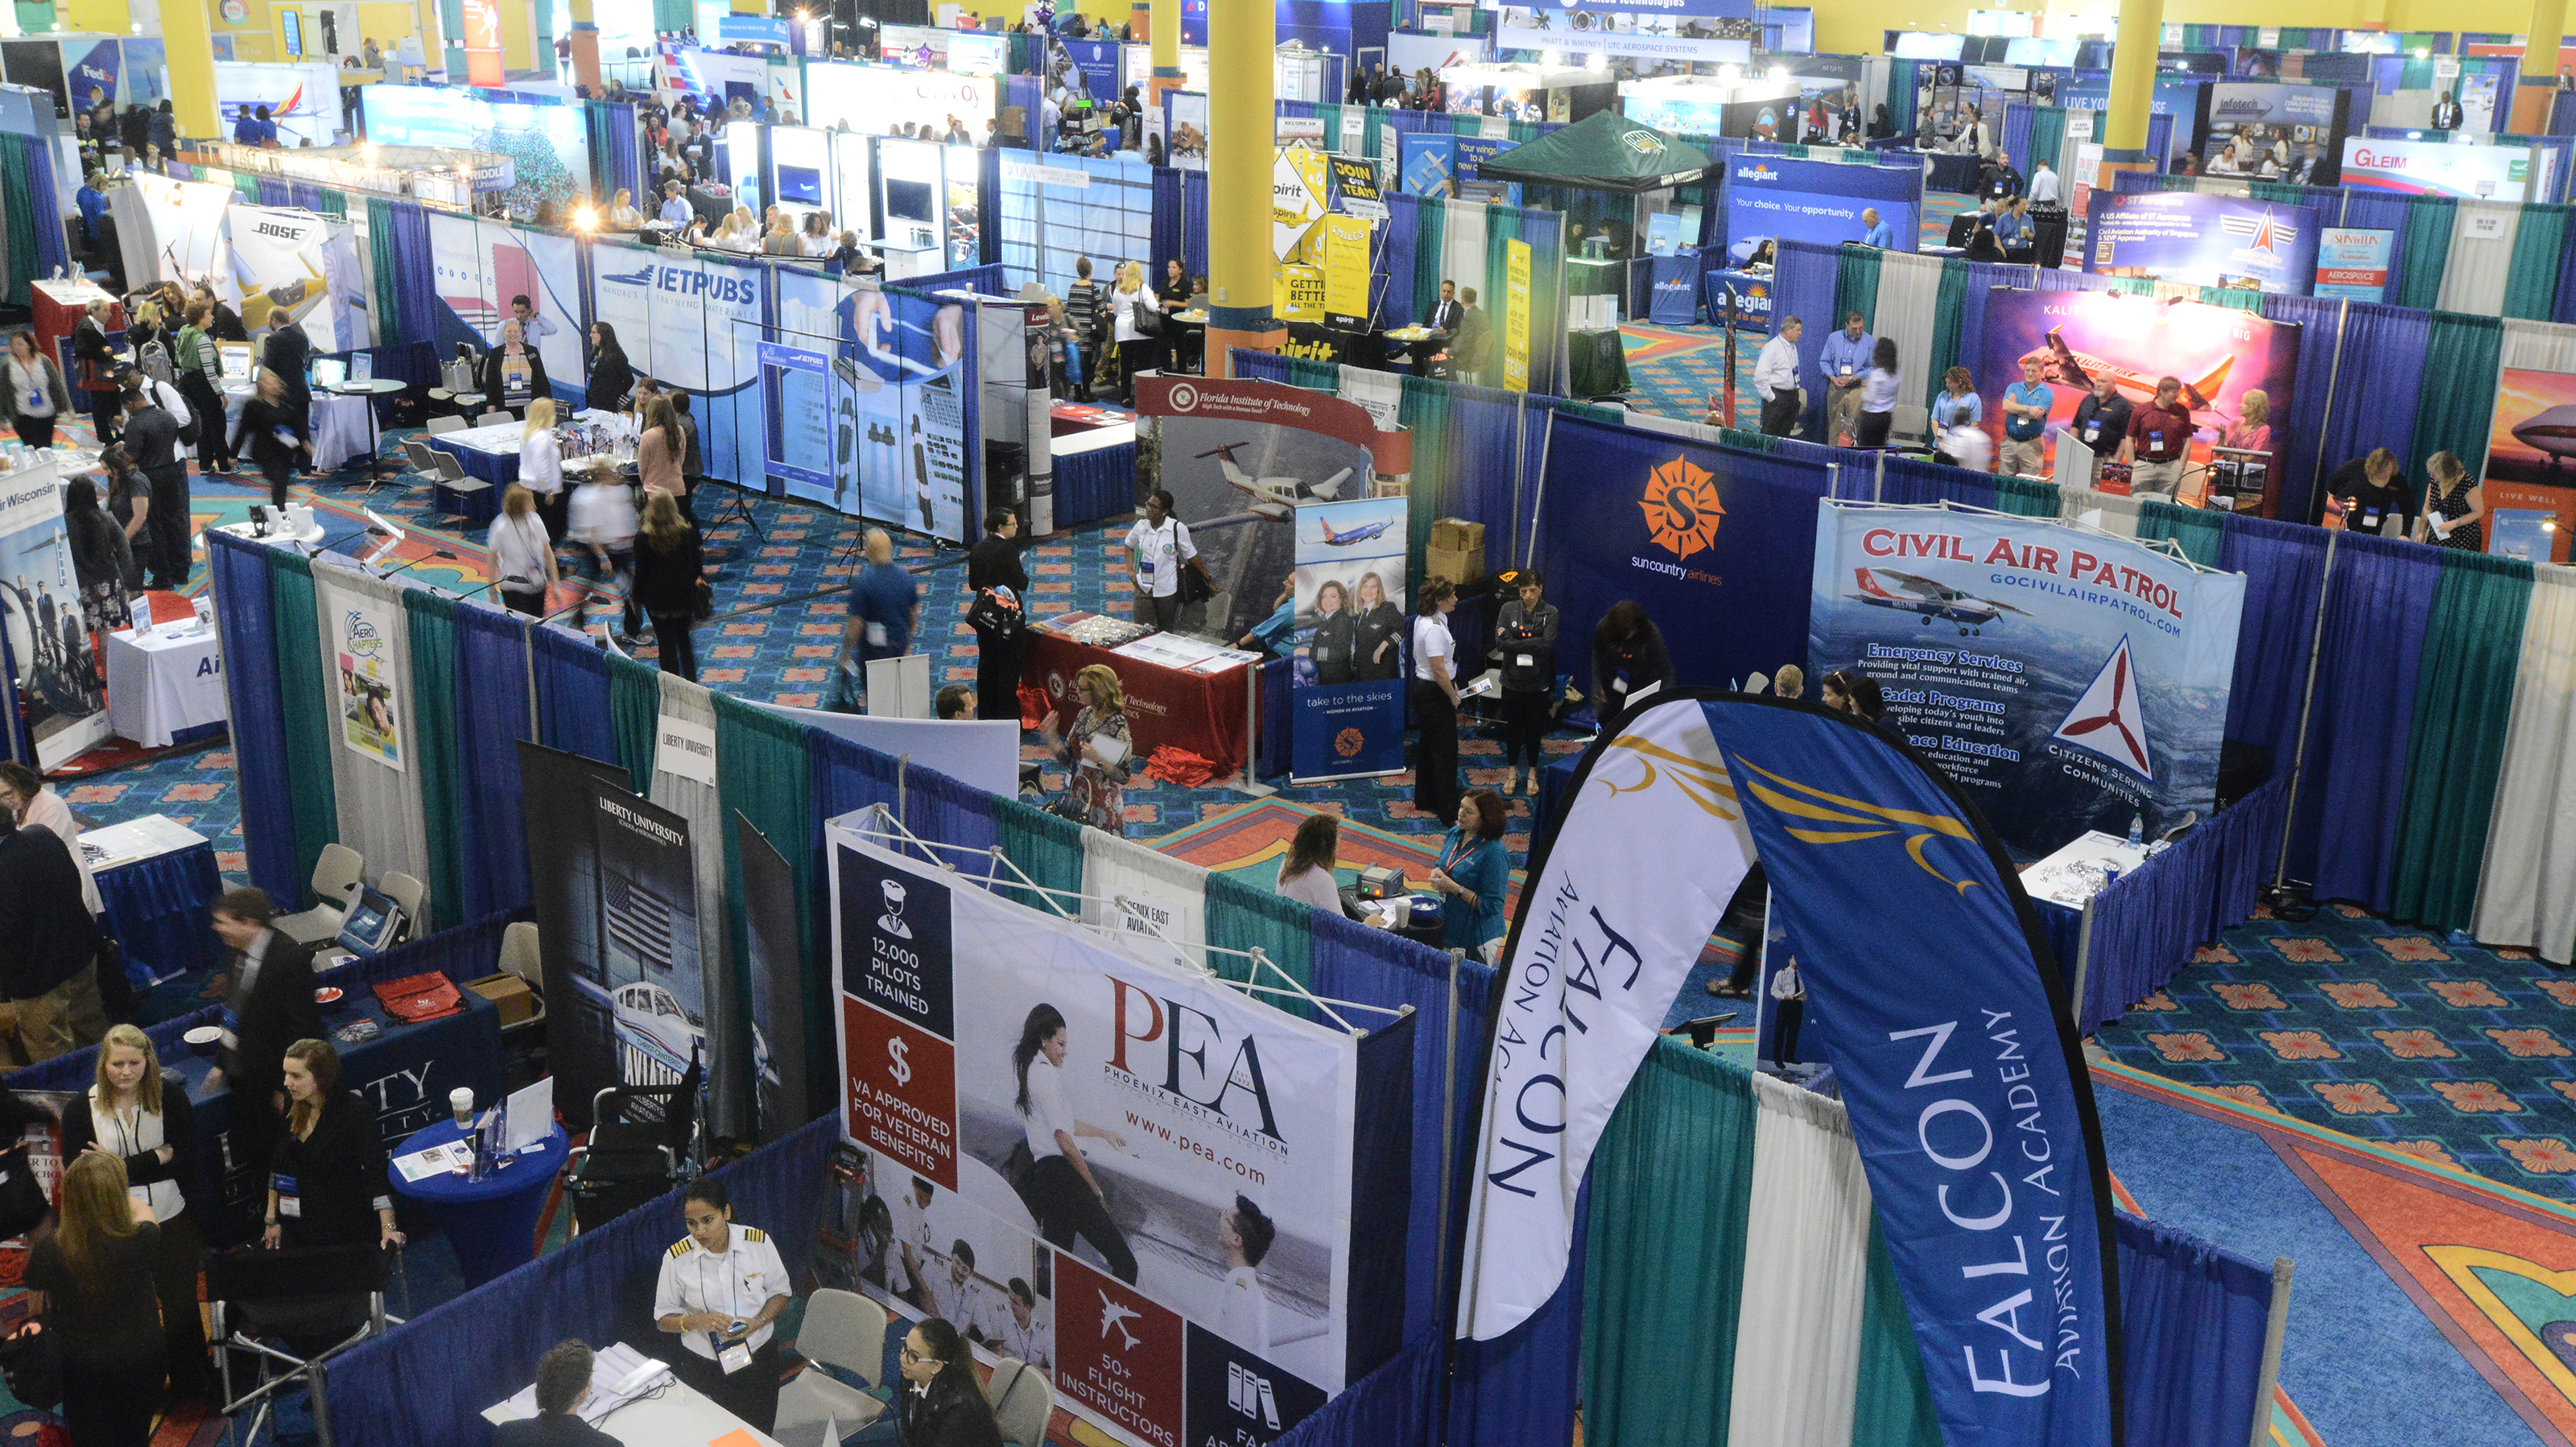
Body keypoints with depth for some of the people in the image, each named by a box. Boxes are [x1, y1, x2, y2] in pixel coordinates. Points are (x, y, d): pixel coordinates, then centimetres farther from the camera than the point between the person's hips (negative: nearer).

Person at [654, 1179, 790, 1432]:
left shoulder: (759, 1243, -10)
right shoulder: (677, 1258, -12)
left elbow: (780, 1294, 2)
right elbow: (663, 1319, -3)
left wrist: (757, 1322, -17)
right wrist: (698, 1320, -22)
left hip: (757, 1359, 1)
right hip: (703, 1369, -1)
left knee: (760, 1436, 14)